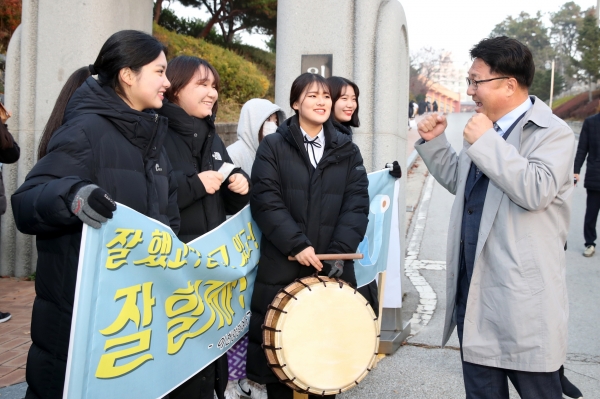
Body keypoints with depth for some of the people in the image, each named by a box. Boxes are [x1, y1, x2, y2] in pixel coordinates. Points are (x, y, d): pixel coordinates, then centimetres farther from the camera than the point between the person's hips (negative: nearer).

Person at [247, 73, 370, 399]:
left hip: (333, 268, 2)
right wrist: (297, 244, -17)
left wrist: (339, 251, -12)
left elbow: (357, 204, 1)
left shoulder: (347, 151, 10)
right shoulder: (273, 146, 3)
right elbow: (266, 201, -7)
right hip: (282, 267, -2)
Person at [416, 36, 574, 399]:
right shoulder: (486, 129, 14)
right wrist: (434, 141, 11)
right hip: (473, 292, 8)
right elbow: (458, 180, 25)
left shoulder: (552, 133, -10)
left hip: (523, 300, -8)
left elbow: (537, 192, -27)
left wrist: (487, 142, -22)